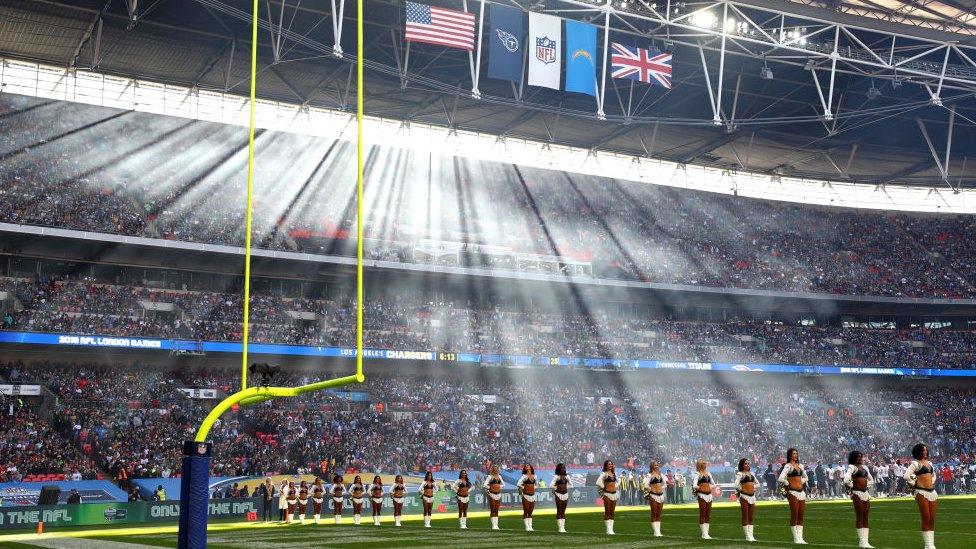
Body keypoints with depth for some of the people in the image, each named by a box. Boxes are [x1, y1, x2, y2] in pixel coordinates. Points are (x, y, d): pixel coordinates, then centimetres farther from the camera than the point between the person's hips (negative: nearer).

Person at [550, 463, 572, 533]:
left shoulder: (566, 476, 9)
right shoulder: (556, 476, -6)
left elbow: (571, 485, 20)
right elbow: (551, 485, -13)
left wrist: (566, 488, 8)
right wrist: (557, 488, -1)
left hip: (565, 494, 5)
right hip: (558, 495, -5)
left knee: (563, 512, 7)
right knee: (559, 511, -4)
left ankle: (563, 527, 8)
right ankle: (560, 527, -3)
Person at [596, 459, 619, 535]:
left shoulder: (614, 473, 12)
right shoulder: (604, 474, -8)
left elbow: (617, 481, 30)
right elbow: (598, 482, -20)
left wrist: (615, 486, 13)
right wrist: (604, 487, -8)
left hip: (614, 493, 6)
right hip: (607, 494, -6)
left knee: (612, 512, 7)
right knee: (607, 512, -5)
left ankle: (611, 529, 10)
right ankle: (608, 529, -4)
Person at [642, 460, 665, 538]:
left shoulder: (660, 474, 13)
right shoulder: (650, 475, -6)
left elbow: (664, 484, 26)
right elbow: (645, 485, -14)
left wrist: (661, 489, 12)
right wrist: (650, 489, -3)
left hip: (661, 495, 6)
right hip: (653, 496, -6)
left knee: (659, 514, 8)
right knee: (654, 514, -3)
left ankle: (658, 531, 10)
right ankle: (656, 532, -3)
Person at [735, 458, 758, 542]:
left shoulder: (751, 473, 14)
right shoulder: (740, 474, -6)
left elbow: (757, 483, 26)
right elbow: (736, 484, -19)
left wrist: (754, 488, 11)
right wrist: (740, 489, -4)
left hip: (752, 496, 6)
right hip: (744, 496, -6)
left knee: (751, 517, 7)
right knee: (745, 517, -2)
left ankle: (751, 535, 11)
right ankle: (747, 536, 0)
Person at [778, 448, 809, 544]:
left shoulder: (800, 465, 13)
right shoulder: (788, 466, -8)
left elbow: (805, 478, 29)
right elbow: (781, 479, -20)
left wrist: (800, 482, 12)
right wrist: (788, 484, -7)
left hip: (801, 492, 7)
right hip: (793, 493, -7)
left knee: (801, 516, 7)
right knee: (794, 515, -3)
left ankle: (800, 537, 11)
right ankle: (796, 538, 0)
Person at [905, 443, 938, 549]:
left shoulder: (929, 463, 17)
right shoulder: (915, 463, -6)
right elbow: (907, 476, -17)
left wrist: (932, 483, 18)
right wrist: (913, 484, -4)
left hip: (932, 492, 7)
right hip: (922, 493, -7)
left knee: (932, 520, 5)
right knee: (926, 519, -7)